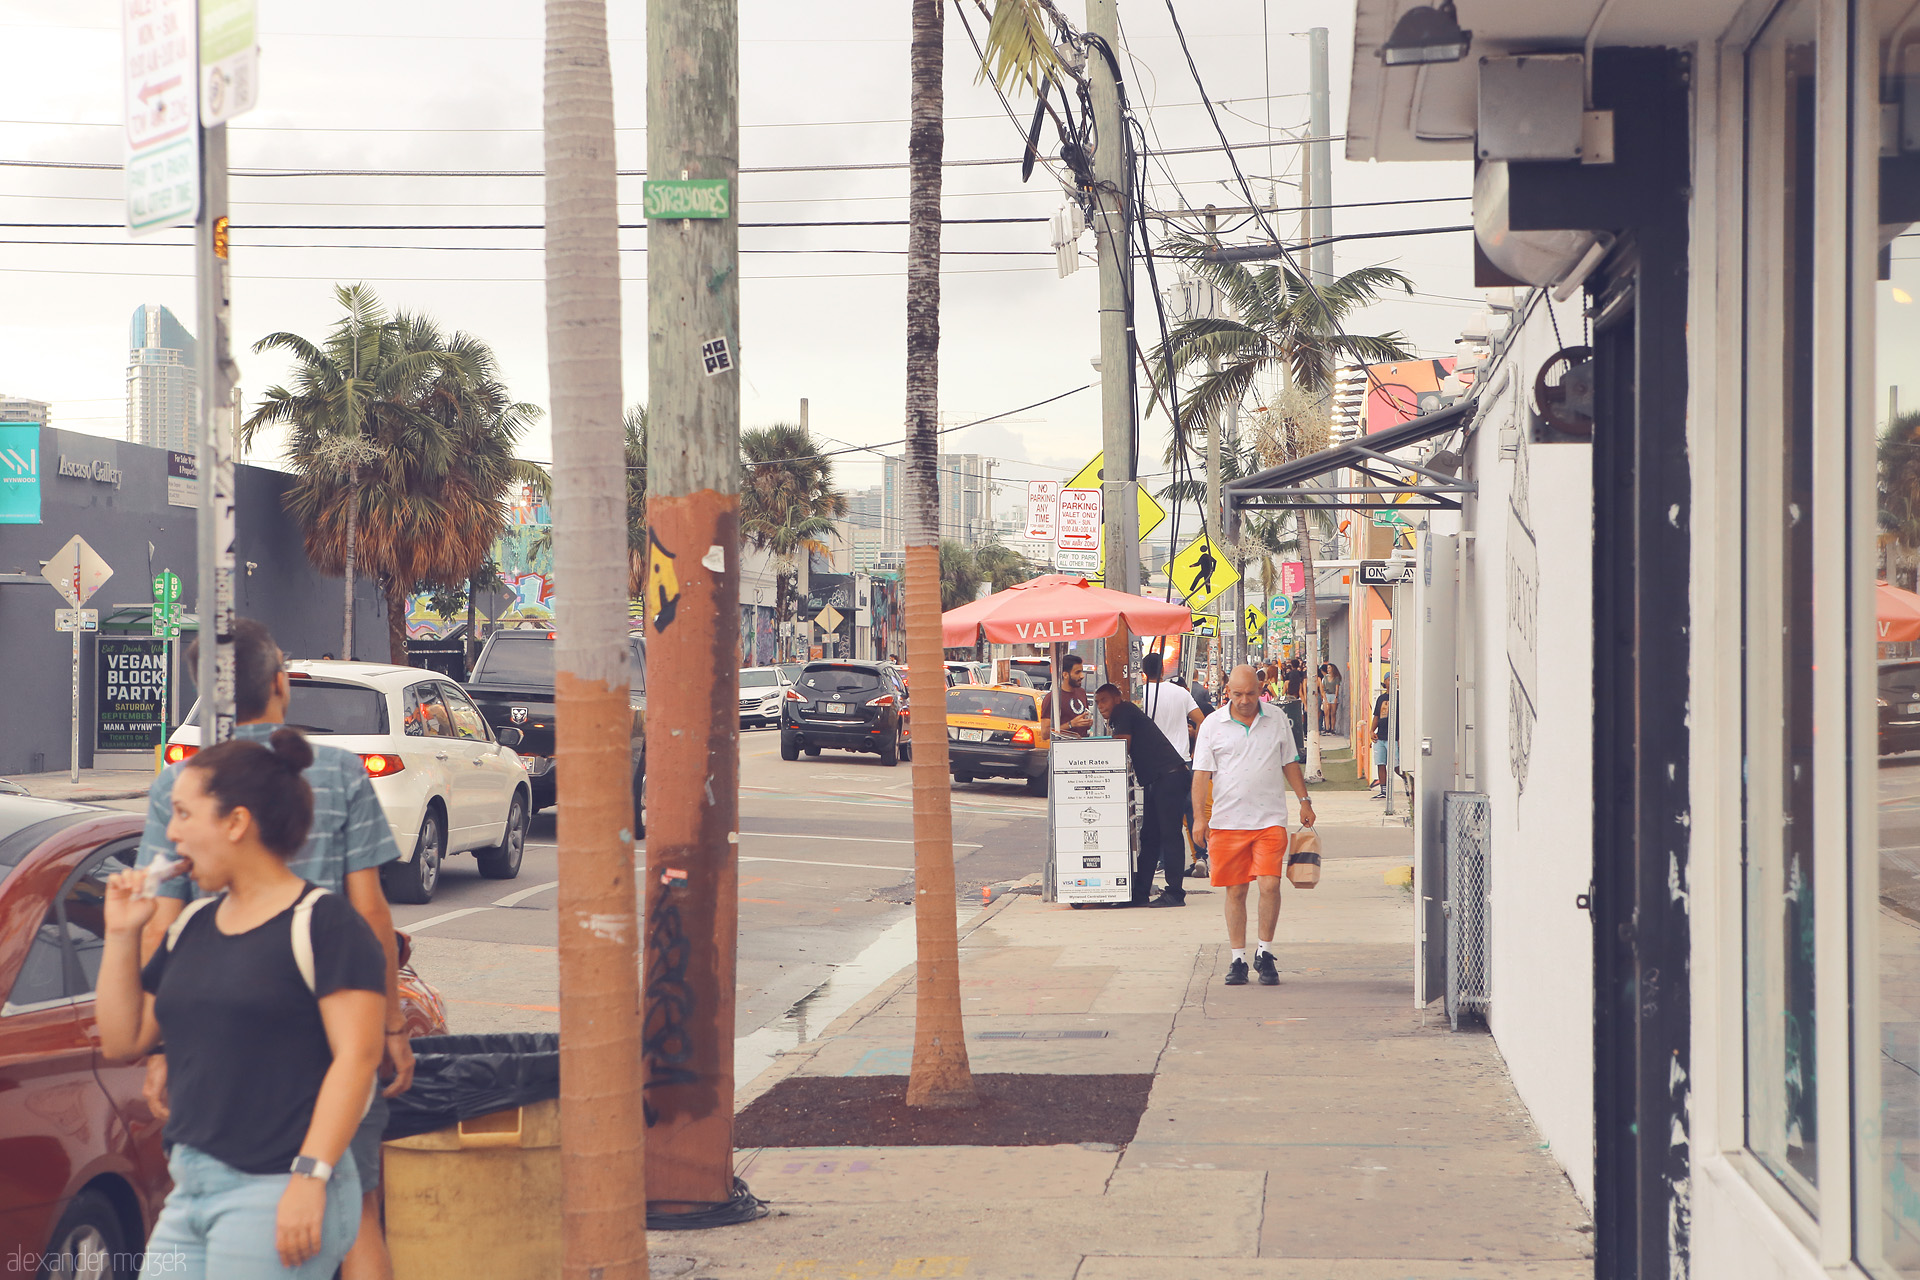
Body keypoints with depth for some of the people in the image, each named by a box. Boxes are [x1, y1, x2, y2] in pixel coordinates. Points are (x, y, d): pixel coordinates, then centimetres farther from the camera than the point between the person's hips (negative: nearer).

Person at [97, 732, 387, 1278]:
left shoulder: (321, 922, -7)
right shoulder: (192, 928, 16)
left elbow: (357, 1056, -14)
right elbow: (122, 1040, 20)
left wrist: (310, 1176, -21)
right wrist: (122, 935, 10)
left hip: (276, 1194, -8)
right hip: (189, 1192, 8)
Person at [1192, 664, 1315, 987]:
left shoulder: (1277, 719, 7)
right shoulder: (1213, 725, 2)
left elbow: (1290, 763, 17)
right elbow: (1202, 773, 0)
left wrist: (1304, 800, 13)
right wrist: (1199, 816, -8)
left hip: (1270, 819, 0)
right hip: (1227, 822, 0)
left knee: (1269, 885, -11)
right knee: (1235, 891, 4)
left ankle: (1265, 954, 4)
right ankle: (1238, 959, 13)